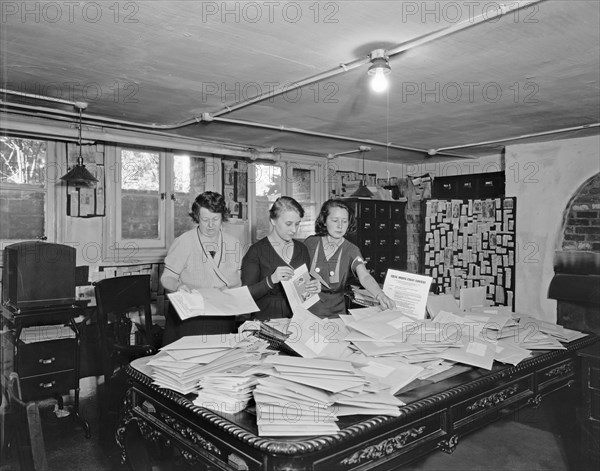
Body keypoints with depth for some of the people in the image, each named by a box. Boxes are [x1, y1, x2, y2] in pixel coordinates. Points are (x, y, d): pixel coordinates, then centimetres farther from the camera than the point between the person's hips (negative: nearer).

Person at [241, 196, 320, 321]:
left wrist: (314, 287, 0)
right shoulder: (257, 251, -2)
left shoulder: (301, 248, 13)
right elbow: (247, 295, -6)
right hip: (266, 319, -4)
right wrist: (271, 280, -21)